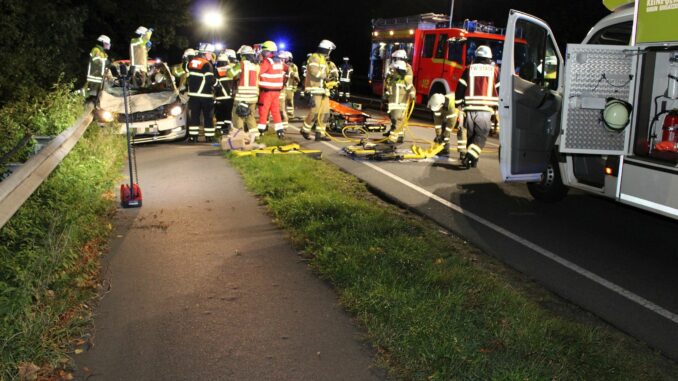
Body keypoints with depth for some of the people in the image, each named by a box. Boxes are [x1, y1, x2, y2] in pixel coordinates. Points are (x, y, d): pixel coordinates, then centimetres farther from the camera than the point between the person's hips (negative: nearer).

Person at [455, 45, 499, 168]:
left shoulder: (469, 69, 8)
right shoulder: (495, 70, 6)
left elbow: (460, 89, 6)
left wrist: (459, 105, 12)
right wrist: (498, 108, 11)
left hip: (469, 108, 2)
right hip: (486, 110, -2)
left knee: (471, 135, 16)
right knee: (481, 136, 3)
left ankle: (473, 159, 20)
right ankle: (469, 157, -15)